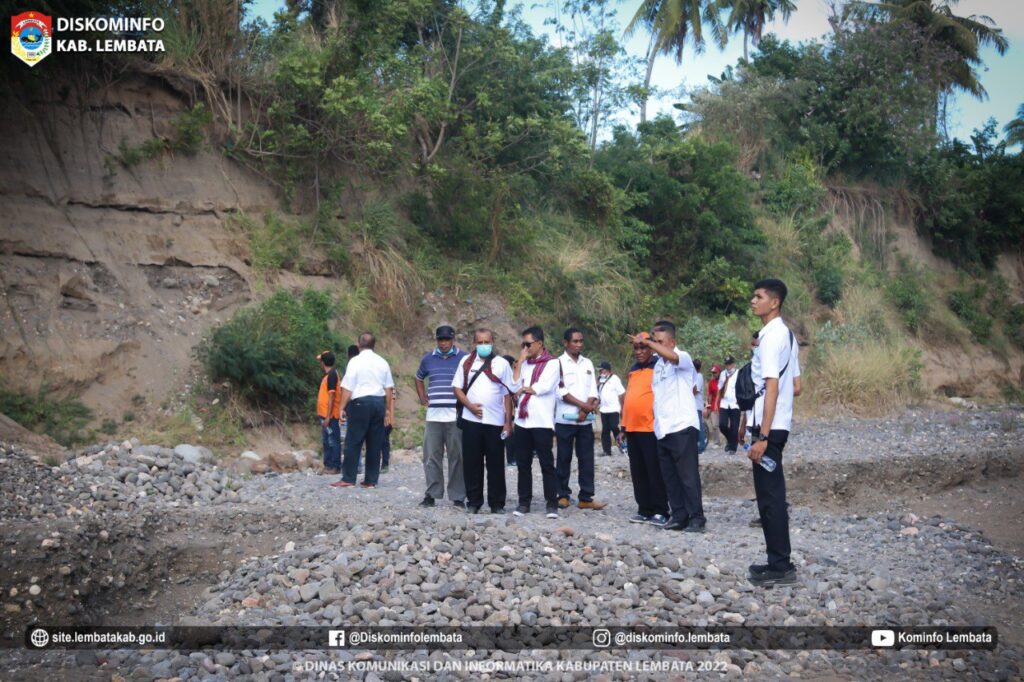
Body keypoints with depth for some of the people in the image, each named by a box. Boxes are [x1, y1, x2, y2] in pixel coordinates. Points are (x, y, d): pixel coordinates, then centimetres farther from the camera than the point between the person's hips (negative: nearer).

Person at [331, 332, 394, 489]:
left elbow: (347, 388, -9)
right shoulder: (382, 362, 10)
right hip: (379, 403, 5)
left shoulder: (355, 361, -5)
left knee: (353, 442, 0)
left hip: (361, 403, -5)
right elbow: (389, 388, 11)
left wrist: (342, 407, -4)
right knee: (375, 443, 7)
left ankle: (348, 479, 0)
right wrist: (388, 410, 18)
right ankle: (371, 480, 10)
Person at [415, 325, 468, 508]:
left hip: (456, 416, -3)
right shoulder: (428, 359, 12)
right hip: (433, 415, 3)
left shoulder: (464, 358, 1)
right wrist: (422, 397, 17)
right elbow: (419, 378, 28)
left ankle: (458, 497, 8)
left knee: (457, 457, 1)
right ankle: (431, 494, 13)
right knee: (431, 456, 5)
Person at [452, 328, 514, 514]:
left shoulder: (502, 364, 4)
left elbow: (507, 395, 4)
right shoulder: (466, 362, 7)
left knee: (495, 464, 3)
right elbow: (457, 388, 7)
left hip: (495, 422, -1)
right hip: (471, 420, 1)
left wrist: (508, 422, 0)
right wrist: (470, 405, -9)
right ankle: (473, 502, 13)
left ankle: (497, 504, 11)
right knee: (472, 463, 4)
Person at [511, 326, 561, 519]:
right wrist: (519, 362, -1)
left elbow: (544, 387, -15)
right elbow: (515, 386, 3)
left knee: (546, 463, -2)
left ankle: (552, 503, 2)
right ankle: (524, 502, 15)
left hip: (542, 422, -6)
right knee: (523, 463, 8)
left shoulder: (552, 363, -2)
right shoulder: (525, 364, 15)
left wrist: (525, 388, 0)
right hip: (522, 421, 6)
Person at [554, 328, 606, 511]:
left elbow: (593, 391, 6)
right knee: (564, 458, 2)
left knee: (587, 459, 2)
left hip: (586, 420, 4)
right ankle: (563, 495, 11)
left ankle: (586, 497, 6)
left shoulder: (588, 363, 12)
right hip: (565, 419, -4)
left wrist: (586, 410, -9)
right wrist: (583, 405, -13)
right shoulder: (558, 363, -2)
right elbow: (561, 391, -10)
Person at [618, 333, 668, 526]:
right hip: (633, 429, 7)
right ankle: (644, 510, 17)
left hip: (651, 429, -7)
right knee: (638, 473, 10)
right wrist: (624, 427, 19)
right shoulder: (633, 370, 17)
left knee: (655, 472, -2)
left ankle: (660, 512, 4)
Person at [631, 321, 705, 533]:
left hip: (682, 427, -8)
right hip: (662, 429, 8)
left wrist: (646, 342, -25)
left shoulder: (683, 358, -6)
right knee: (670, 477, 9)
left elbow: (671, 355, -30)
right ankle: (679, 515, 15)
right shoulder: (658, 365, 18)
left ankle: (696, 518, 0)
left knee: (688, 475, -5)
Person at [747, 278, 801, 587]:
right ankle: (779, 562, 22)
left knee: (769, 496, -4)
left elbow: (772, 387, -21)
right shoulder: (786, 334, 15)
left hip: (769, 426, -10)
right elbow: (795, 385, 19)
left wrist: (762, 436, -23)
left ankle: (780, 567, 1)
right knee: (772, 494, 14)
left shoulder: (771, 336, -15)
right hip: (778, 424, 10)